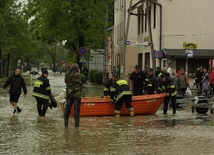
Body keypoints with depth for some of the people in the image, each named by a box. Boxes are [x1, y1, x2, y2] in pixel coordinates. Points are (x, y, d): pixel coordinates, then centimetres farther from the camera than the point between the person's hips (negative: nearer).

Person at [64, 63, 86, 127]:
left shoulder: (67, 75, -2)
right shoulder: (79, 75, -12)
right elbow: (84, 79, 5)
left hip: (69, 95, 3)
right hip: (77, 95, -3)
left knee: (67, 109, 12)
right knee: (76, 109, 1)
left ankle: (66, 122, 15)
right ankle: (76, 123, 0)